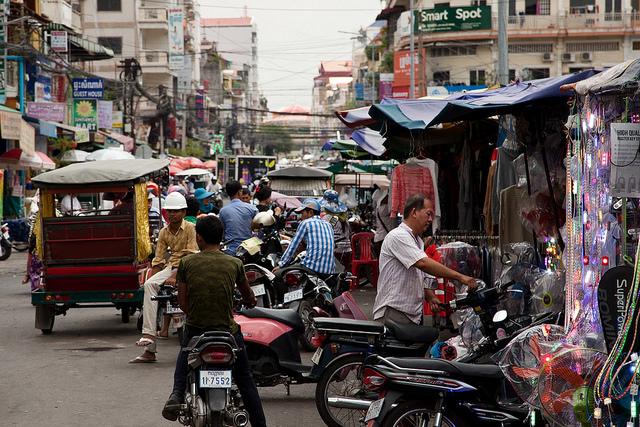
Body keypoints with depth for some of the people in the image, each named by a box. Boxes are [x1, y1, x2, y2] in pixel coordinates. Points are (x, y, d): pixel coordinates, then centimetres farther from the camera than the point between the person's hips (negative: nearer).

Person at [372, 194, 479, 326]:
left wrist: (431, 297, 6)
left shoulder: (418, 241, 22)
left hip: (414, 314, 10)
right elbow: (423, 263, -24)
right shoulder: (398, 236, -12)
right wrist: (460, 277, -25)